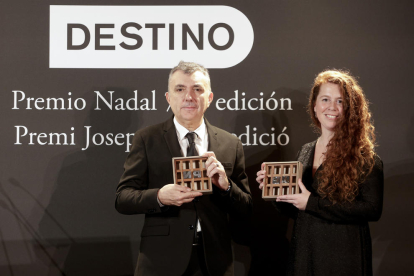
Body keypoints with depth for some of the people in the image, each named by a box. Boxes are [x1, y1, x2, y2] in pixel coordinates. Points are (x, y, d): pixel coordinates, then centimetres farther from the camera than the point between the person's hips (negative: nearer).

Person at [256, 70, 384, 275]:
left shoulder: (362, 155, -8)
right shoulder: (305, 152, 8)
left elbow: (372, 209, -18)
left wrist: (313, 203, -18)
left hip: (344, 258, -5)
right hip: (304, 253, 5)